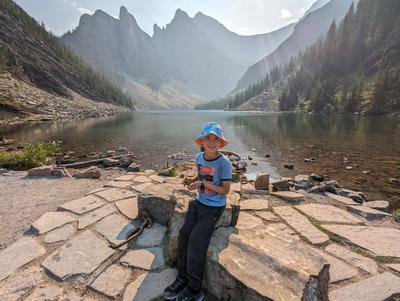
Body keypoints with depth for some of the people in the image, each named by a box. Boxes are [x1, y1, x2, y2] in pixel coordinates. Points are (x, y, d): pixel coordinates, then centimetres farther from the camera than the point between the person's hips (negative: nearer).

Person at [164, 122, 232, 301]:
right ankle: (182, 278, 8)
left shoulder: (224, 163, -17)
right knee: (184, 234, -9)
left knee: (196, 239, -15)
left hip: (214, 207, -5)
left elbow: (225, 190, -13)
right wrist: (191, 181, -6)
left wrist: (203, 183, -23)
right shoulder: (199, 157, 1)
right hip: (199, 202, 6)